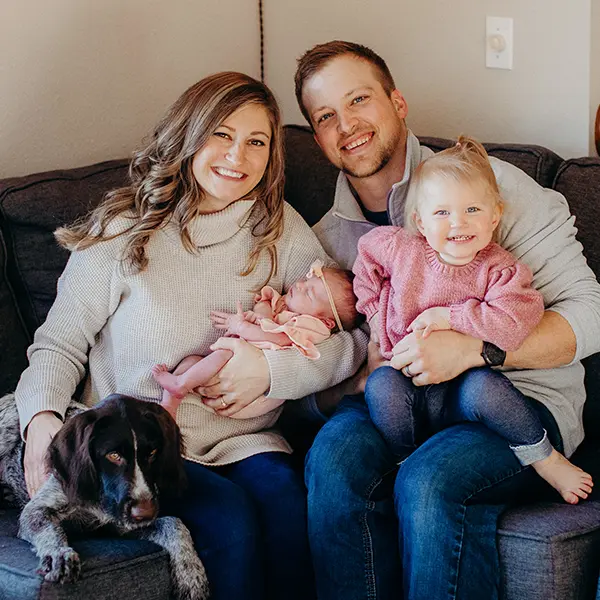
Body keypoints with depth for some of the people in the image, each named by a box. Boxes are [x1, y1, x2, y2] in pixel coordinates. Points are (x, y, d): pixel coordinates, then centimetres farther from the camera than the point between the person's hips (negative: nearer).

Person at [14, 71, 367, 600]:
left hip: (244, 438, 2)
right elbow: (60, 343, 3)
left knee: (285, 497, -31)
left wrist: (272, 368, -13)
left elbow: (352, 340, 3)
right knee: (229, 516, -31)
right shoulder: (122, 231, 1)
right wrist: (42, 417, -16)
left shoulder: (281, 229, 8)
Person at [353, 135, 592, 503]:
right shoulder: (400, 249, -2)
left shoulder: (497, 269, -9)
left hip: (459, 396, -2)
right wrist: (374, 310, 16)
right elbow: (367, 254, 21)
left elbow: (515, 321, -27)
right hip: (407, 382, 2)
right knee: (381, 384, -32)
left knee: (483, 387, -35)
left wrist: (449, 316, -23)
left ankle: (544, 458, -10)